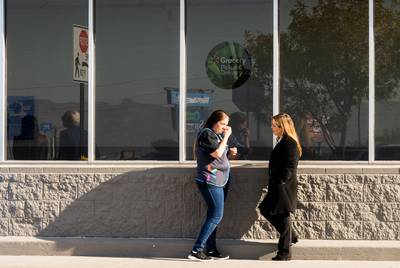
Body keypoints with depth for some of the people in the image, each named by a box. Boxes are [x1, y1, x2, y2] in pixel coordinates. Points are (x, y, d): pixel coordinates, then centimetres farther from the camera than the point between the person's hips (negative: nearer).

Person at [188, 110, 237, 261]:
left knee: (213, 216, 10)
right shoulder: (206, 134, -12)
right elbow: (217, 153, -22)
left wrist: (229, 152, 8)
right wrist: (226, 136, -15)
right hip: (210, 181, -10)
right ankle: (196, 250, -12)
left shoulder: (216, 135, 18)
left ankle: (211, 250, 14)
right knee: (216, 216, -12)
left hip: (219, 181, 10)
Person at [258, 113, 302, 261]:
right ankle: (291, 236, 25)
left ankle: (284, 252, 8)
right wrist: (273, 183, 15)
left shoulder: (289, 143, -15)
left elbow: (290, 167, -20)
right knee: (266, 210, 15)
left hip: (284, 187, -10)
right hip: (277, 186, 10)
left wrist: (281, 182, -19)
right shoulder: (282, 142, 15)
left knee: (283, 216, -2)